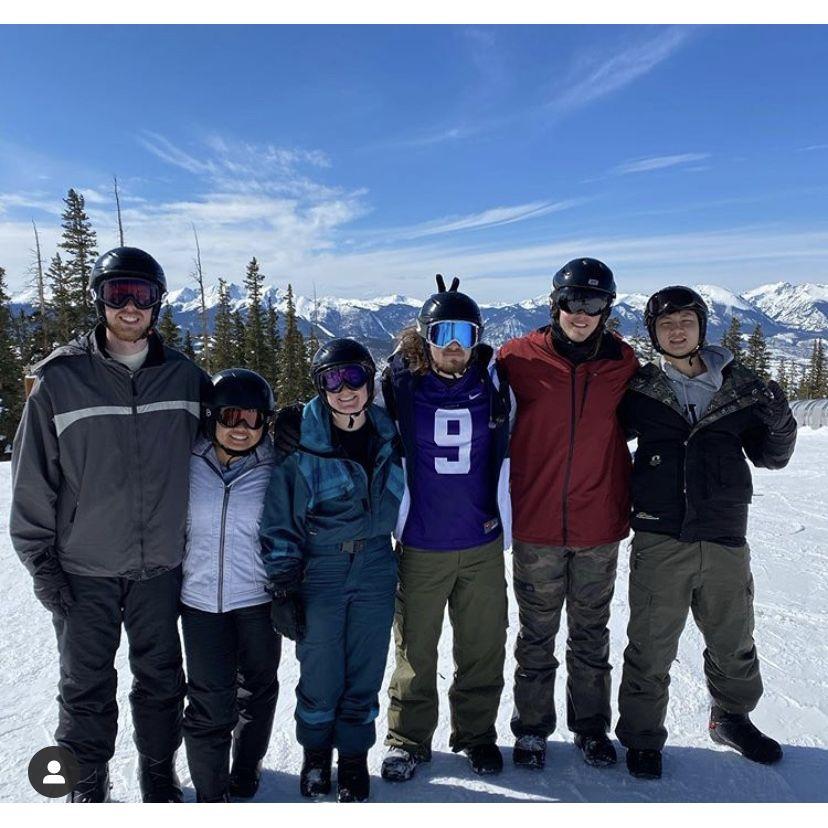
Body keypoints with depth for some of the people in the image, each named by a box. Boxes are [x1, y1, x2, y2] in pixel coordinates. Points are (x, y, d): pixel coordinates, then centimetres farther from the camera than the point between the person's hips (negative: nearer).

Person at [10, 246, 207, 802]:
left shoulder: (185, 378, -2)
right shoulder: (61, 380, -7)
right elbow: (33, 481, -4)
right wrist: (42, 563, -4)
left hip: (160, 568, 2)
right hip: (83, 572, -1)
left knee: (162, 680, 16)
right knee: (87, 689, 14)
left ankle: (160, 773, 39)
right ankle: (88, 786, 37)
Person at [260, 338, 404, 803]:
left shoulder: (386, 434, 0)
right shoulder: (300, 440, -12)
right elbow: (279, 517, -8)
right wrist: (283, 585, -9)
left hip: (374, 569, 3)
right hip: (318, 572, -3)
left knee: (364, 677, 11)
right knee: (321, 677, 8)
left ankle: (353, 757, 35)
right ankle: (316, 751, 38)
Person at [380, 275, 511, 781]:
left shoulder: (493, 384, 0)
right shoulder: (401, 386, -5)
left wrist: (502, 513, 15)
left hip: (483, 545, 2)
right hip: (419, 546, -1)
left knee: (483, 649, 13)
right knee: (415, 650, 9)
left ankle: (477, 734, 34)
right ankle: (409, 739, 29)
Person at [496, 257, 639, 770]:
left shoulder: (623, 361, 0)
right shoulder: (519, 358, -7)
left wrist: (631, 503, 12)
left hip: (600, 526, 2)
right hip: (536, 524, -2)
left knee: (591, 635, 18)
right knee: (537, 636, 12)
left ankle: (591, 726, 37)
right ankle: (532, 729, 31)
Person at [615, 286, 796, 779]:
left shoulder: (740, 386, 4)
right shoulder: (641, 390, 0)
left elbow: (770, 458, 11)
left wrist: (780, 424, -9)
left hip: (725, 539, 3)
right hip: (660, 540, -2)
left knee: (734, 643, 20)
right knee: (651, 650, 6)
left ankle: (732, 717, 45)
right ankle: (642, 736, 26)